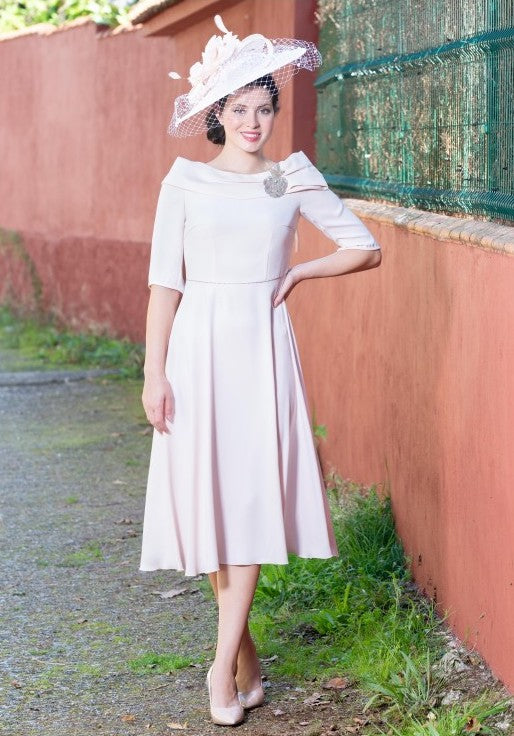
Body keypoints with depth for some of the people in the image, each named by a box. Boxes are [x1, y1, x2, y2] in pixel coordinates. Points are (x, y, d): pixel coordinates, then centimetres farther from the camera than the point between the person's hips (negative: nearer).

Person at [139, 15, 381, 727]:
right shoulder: (187, 178, 0)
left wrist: (294, 275, 1)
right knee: (207, 494, 2)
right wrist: (154, 372, -5)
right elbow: (165, 278, -1)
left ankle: (224, 667, -1)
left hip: (264, 348, 0)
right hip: (200, 347, 0)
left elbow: (365, 247, 10)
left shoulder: (295, 175, 4)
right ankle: (245, 650, 19)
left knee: (253, 497, -5)